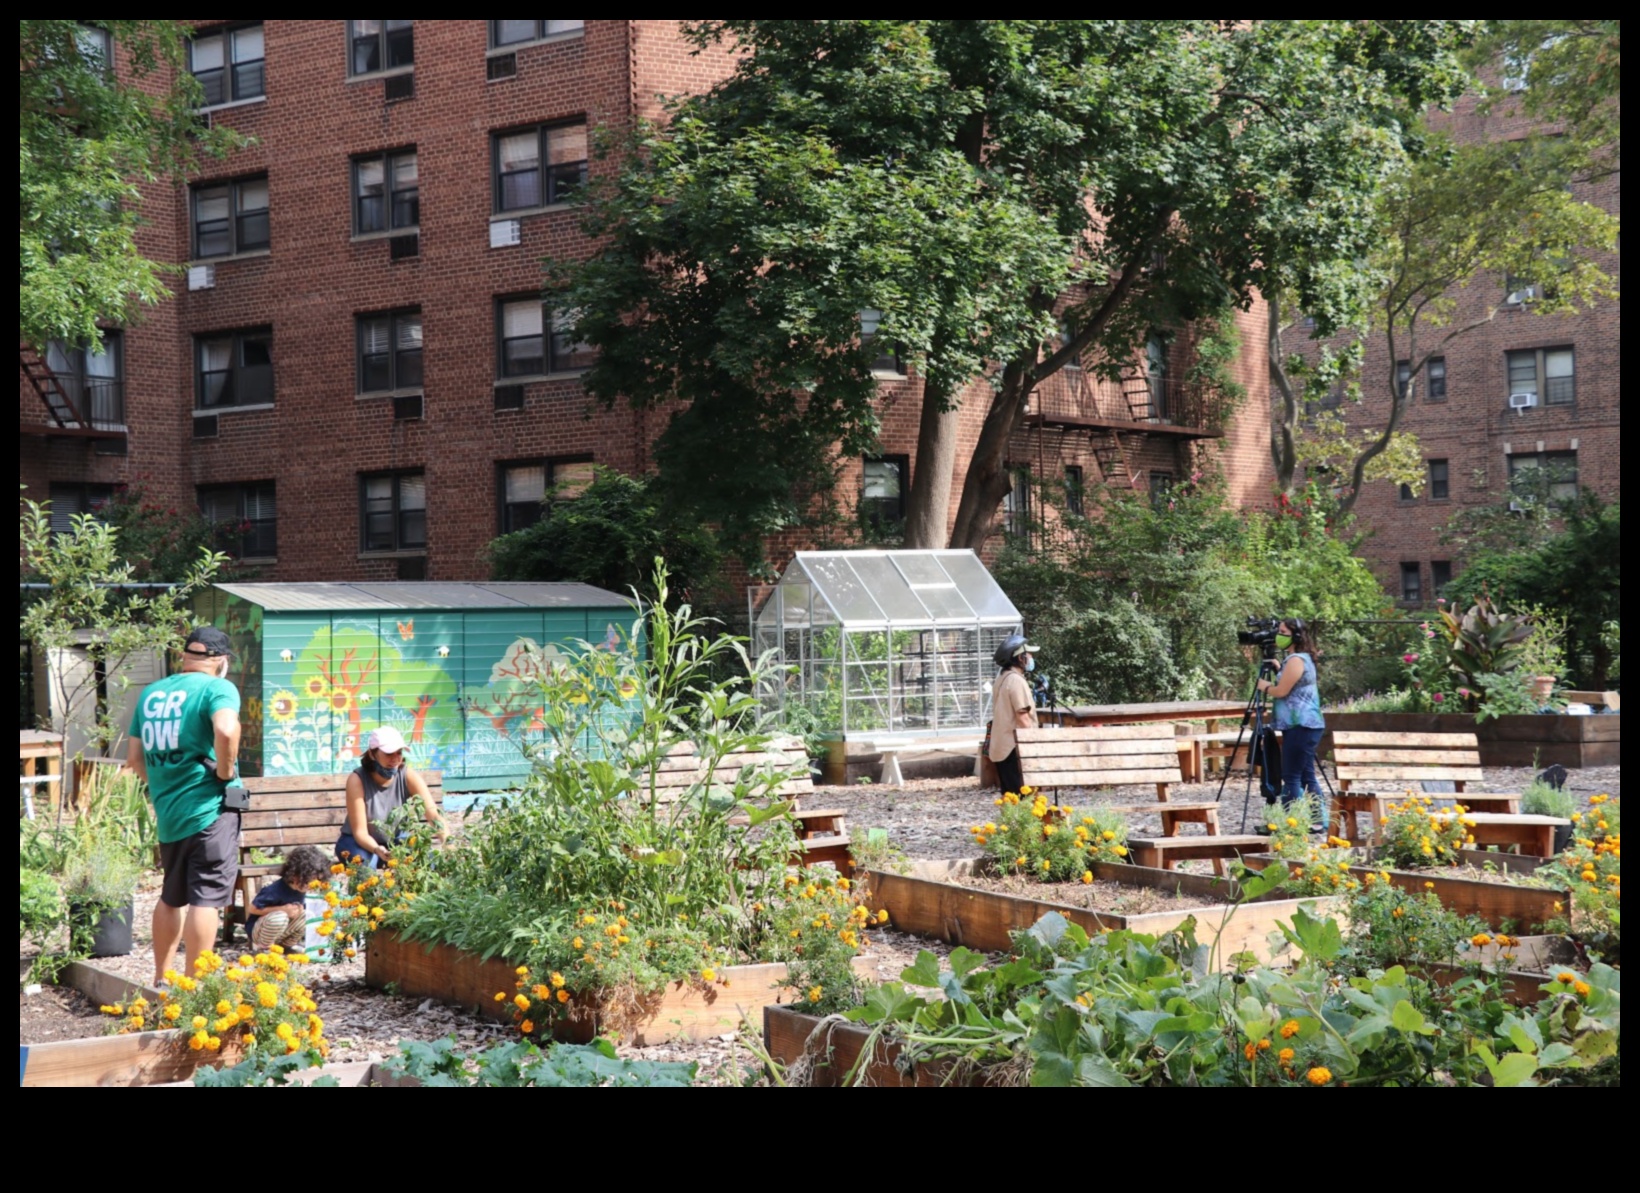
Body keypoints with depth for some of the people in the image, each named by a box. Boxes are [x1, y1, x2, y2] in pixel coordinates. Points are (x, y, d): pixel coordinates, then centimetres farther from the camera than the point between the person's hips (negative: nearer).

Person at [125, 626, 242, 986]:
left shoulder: (151, 693, 12)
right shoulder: (217, 688, -8)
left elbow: (134, 757, 15)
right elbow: (226, 730, -28)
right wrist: (226, 771, -13)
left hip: (167, 813, 7)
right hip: (209, 810, -7)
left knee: (172, 897, 20)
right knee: (206, 898, -3)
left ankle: (161, 981, 27)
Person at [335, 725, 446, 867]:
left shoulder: (408, 777, -16)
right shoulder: (357, 780, -23)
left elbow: (433, 814, -25)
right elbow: (360, 831, -25)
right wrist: (377, 850, -46)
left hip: (395, 843, 2)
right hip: (362, 843, -2)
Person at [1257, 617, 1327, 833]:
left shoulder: (1296, 660, -14)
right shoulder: (1303, 658, 19)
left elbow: (1281, 691, -15)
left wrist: (1265, 686, 1)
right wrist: (1276, 672, 12)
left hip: (1301, 726, -11)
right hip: (1304, 725, 11)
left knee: (1291, 777, -8)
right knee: (1306, 776, 11)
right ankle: (1319, 820, 12)